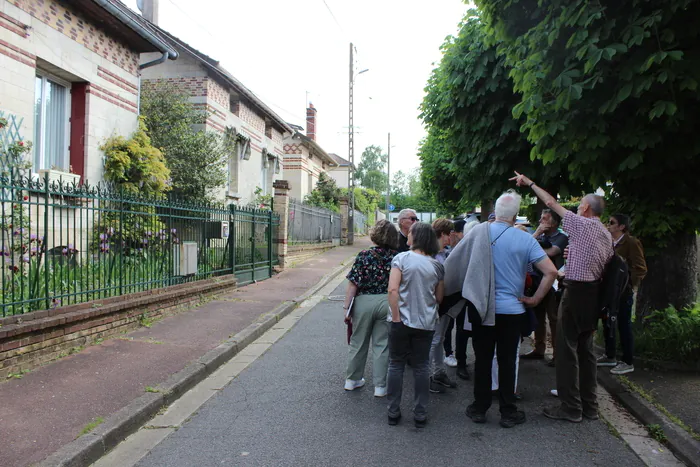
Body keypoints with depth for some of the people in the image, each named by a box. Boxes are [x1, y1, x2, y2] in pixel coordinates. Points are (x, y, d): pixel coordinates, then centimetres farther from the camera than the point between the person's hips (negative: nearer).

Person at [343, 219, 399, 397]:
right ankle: (380, 386, 15)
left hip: (363, 302, 0)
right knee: (382, 345, 10)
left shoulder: (364, 256, -8)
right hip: (387, 303, 1)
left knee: (358, 342, 15)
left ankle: (352, 379, 30)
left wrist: (346, 306, -5)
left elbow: (353, 284, -10)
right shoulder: (396, 258, -4)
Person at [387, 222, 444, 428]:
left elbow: (393, 289, -17)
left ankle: (393, 412, 18)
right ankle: (420, 415, 18)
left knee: (396, 365, 11)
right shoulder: (437, 265, 3)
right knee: (421, 368, 12)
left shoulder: (402, 258, -8)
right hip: (426, 323, 3)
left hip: (403, 321, -2)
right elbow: (439, 298, 10)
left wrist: (396, 317, -12)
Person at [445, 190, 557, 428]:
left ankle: (479, 408, 21)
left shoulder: (478, 232, -6)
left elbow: (452, 262, -4)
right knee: (507, 361, 10)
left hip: (481, 308, 1)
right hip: (512, 310, -1)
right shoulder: (525, 239, -8)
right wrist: (536, 298, 0)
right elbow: (550, 271, -11)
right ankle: (508, 412, 19)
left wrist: (444, 290, 9)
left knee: (482, 359, 11)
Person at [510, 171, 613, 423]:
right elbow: (605, 264, 16)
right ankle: (589, 405, 20)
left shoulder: (581, 224, -9)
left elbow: (551, 203, -3)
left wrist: (529, 183, 7)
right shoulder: (607, 234, 13)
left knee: (567, 348, -3)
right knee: (586, 349, 14)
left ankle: (571, 407, 1)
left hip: (576, 292, -8)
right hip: (593, 292, 8)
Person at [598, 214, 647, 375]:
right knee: (607, 324, 14)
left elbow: (640, 269, -12)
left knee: (624, 326, -1)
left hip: (623, 291, -8)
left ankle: (628, 362, 10)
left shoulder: (632, 243, -10)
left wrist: (630, 285, -15)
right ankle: (610, 356, 28)